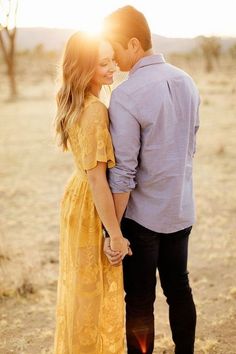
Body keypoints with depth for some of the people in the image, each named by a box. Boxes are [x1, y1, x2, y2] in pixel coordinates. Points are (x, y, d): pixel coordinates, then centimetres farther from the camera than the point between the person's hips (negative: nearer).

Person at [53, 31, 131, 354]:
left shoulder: (74, 104, 3)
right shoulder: (95, 110, -25)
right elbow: (97, 178, -26)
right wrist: (116, 234, -20)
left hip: (76, 197, 9)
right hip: (94, 209, -9)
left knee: (80, 286, 22)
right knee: (98, 291, 8)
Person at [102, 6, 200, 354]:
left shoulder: (126, 95, -19)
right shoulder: (186, 82, 2)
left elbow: (123, 171, -19)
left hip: (142, 215, -6)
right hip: (182, 211, 7)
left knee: (139, 301, 8)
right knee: (179, 289, 20)